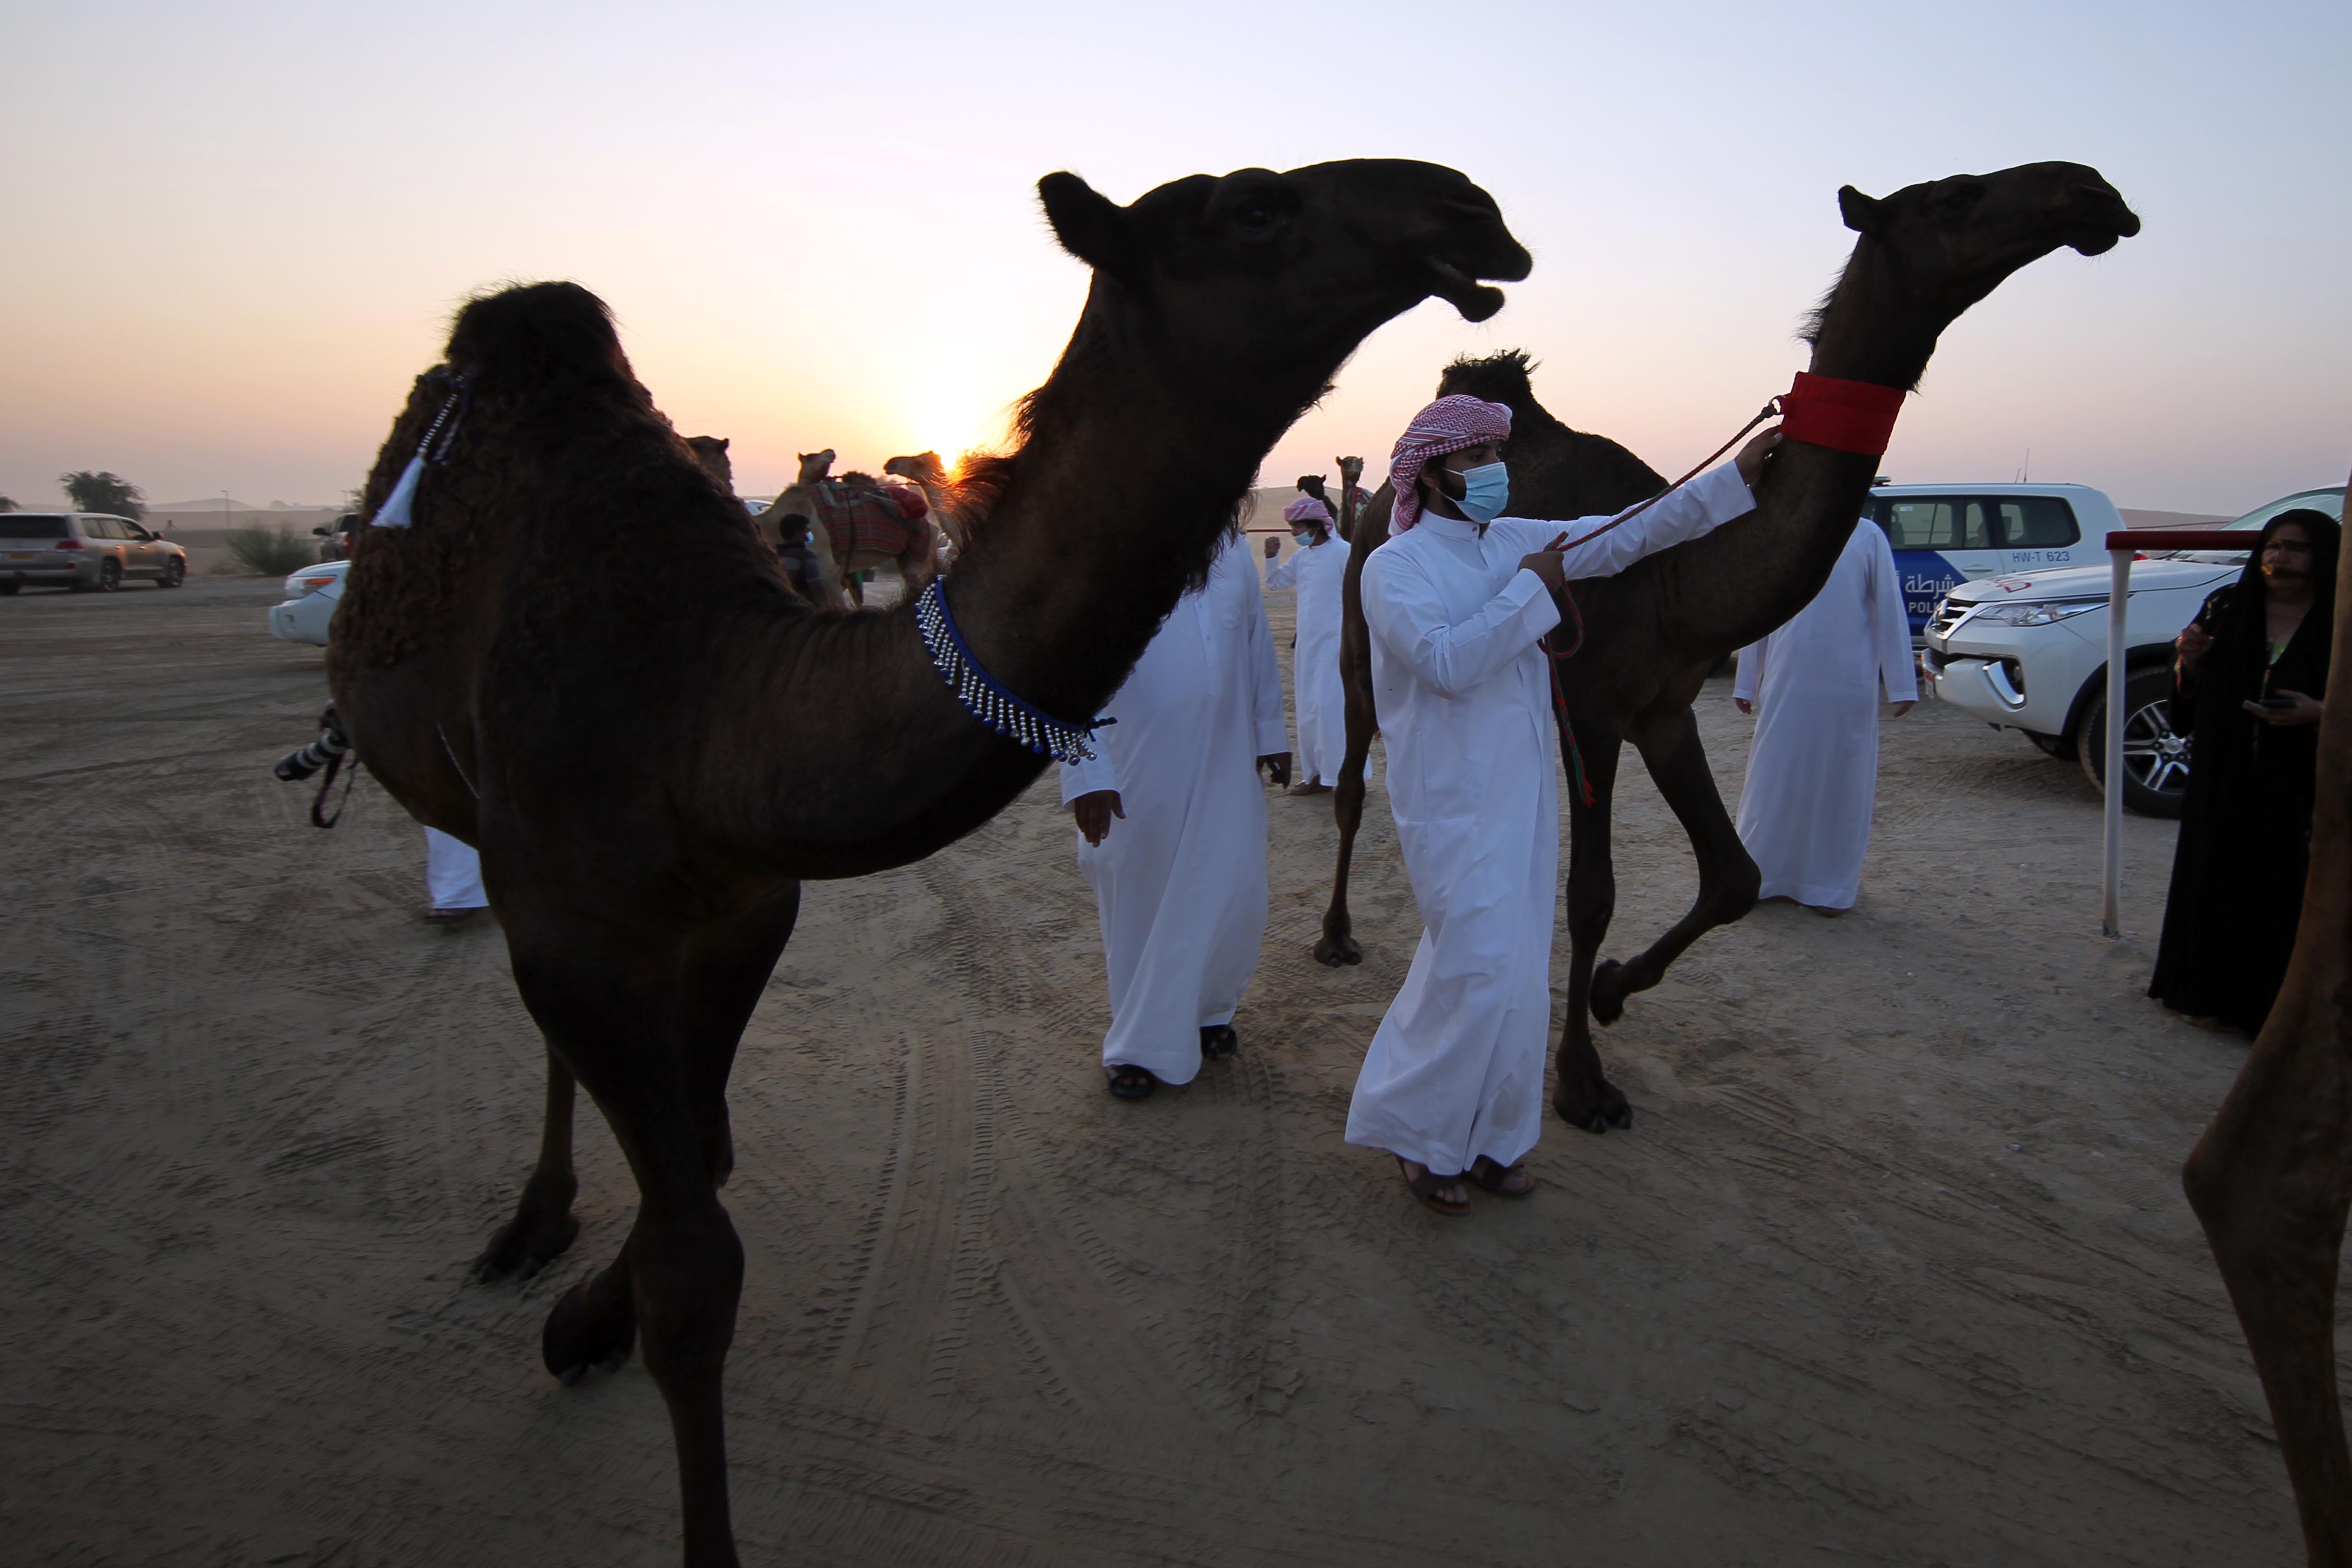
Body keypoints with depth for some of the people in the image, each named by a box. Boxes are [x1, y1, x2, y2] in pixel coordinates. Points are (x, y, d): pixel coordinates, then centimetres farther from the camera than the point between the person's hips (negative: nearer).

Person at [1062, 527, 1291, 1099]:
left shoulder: (1229, 547, 5)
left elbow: (1257, 644, 12)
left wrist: (1269, 732, 13)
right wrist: (1086, 774, -20)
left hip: (1226, 758, 4)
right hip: (1137, 768, -4)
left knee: (1235, 895, 5)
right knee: (1138, 901, 8)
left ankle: (1207, 1009, 33)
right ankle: (1140, 1045, 26)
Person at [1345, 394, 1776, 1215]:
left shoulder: (1517, 540, 9)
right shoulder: (1394, 566, -10)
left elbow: (1628, 534, 8)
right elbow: (1447, 662, -24)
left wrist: (1737, 475, 3)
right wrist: (1530, 587, -16)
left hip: (1525, 794, 7)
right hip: (1453, 804, -7)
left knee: (1516, 977, 12)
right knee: (1480, 975, -8)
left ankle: (1487, 1138, 27)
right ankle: (1418, 1136, 12)